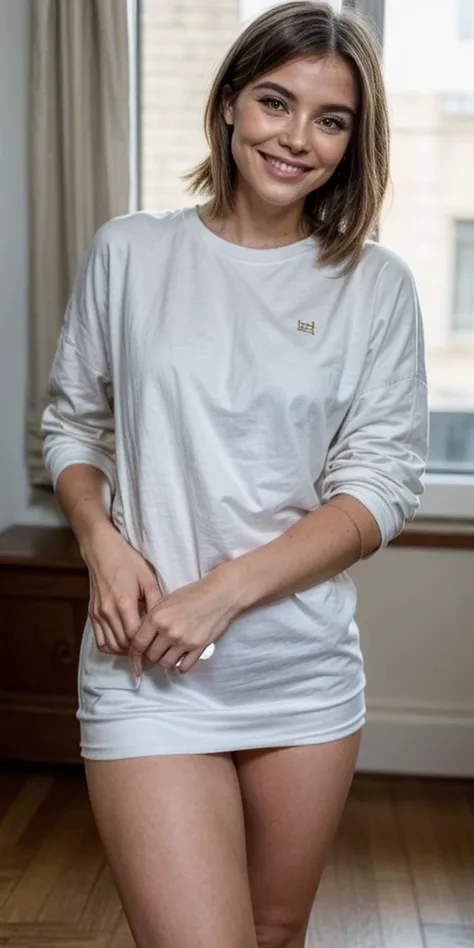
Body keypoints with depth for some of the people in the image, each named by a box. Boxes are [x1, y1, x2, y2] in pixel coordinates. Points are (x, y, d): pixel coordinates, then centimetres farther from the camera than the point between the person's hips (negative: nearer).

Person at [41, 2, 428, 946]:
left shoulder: (377, 286, 0)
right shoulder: (128, 253, 0)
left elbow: (383, 484, -4)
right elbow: (71, 426, 8)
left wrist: (224, 594, -14)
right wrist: (103, 541, -11)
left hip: (309, 673, 2)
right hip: (149, 672, -1)